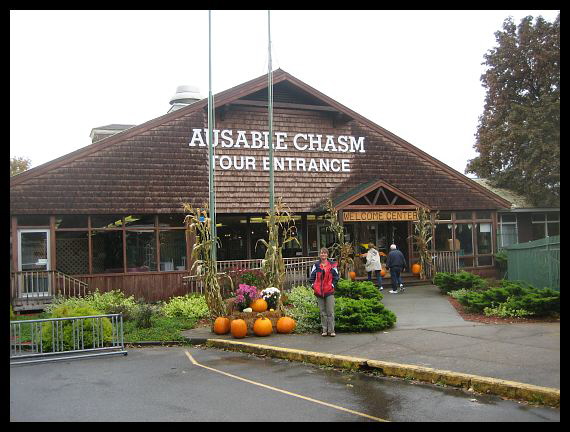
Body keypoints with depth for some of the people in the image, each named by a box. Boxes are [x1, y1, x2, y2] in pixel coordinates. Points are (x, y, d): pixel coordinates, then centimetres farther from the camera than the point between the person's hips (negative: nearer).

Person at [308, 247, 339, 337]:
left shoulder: (332, 265, 3)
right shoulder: (316, 265, 7)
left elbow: (336, 277, 7)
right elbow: (312, 276, 10)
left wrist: (332, 285, -4)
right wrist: (313, 286, 0)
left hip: (329, 291, -2)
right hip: (319, 291, 2)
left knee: (330, 312, -3)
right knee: (322, 312, 7)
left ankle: (331, 330, 2)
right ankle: (324, 330, 14)